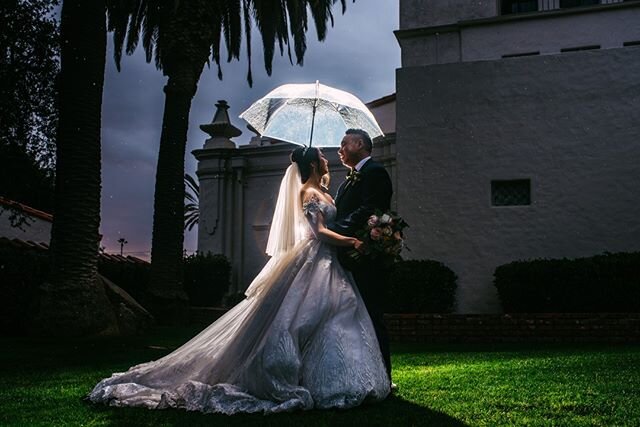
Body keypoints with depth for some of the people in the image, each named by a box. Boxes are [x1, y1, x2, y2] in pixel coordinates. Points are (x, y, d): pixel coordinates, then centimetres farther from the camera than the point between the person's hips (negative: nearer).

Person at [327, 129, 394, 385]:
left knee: (372, 320, -6)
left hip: (367, 260, -9)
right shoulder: (349, 181, 22)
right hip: (350, 260, 9)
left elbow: (367, 212, -18)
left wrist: (331, 230, -18)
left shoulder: (375, 172, -6)